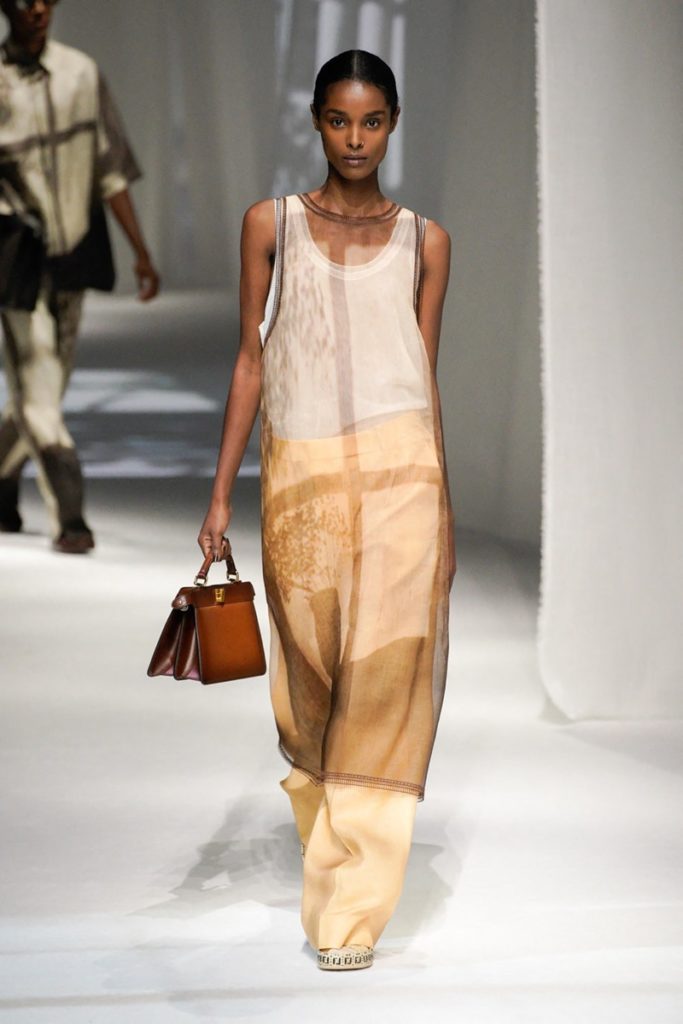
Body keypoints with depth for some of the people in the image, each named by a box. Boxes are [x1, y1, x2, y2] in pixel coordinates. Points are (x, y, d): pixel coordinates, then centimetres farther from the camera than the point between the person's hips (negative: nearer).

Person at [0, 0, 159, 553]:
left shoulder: (82, 73, 1)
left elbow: (112, 169, 4)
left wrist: (141, 251, 2)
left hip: (73, 257, 4)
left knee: (45, 388, 14)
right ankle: (70, 517, -6)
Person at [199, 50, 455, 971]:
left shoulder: (424, 240, 9)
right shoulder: (271, 225, 8)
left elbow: (425, 374, 11)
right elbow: (251, 361, 9)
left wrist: (443, 508, 9)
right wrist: (221, 496, 5)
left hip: (398, 476, -1)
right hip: (301, 479, 1)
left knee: (385, 684, -7)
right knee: (312, 674, 6)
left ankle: (352, 910, -2)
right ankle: (326, 825, 33)